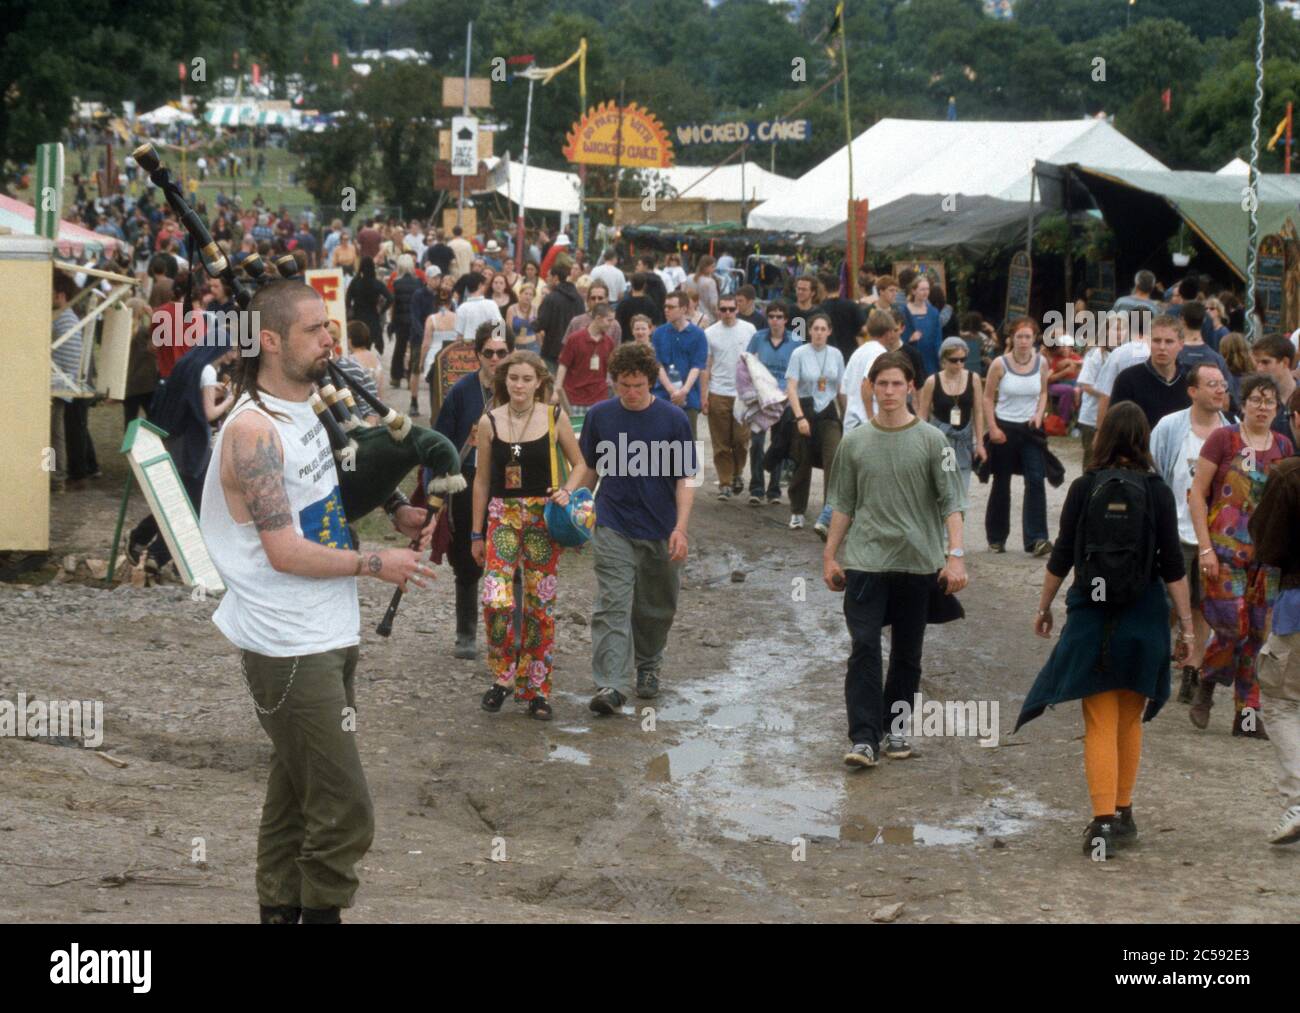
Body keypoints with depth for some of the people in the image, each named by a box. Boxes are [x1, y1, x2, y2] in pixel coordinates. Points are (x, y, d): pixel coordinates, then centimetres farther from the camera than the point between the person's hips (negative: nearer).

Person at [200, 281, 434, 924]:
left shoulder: (307, 409, 11)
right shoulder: (252, 430, -17)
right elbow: (285, 552, -19)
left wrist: (394, 513, 10)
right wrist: (376, 564, -11)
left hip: (329, 635, 9)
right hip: (289, 648, -9)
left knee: (296, 796, 15)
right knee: (344, 814, -9)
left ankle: (280, 911, 22)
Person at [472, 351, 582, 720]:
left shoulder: (555, 418, -1)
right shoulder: (490, 422, 1)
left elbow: (580, 465, 8)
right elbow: (482, 480, 7)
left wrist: (569, 492, -13)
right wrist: (477, 534, 8)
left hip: (543, 517, 0)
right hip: (502, 515, 0)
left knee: (540, 605, 2)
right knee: (497, 601, -15)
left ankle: (537, 689, 13)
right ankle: (502, 676, 6)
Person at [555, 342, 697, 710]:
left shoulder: (673, 419, -5)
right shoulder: (600, 416, 1)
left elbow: (685, 478, -2)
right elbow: (590, 465, 14)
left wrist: (680, 528, -11)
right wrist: (569, 492, -5)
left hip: (659, 531, 0)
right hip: (613, 529, 0)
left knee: (656, 608, 15)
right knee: (612, 605, -13)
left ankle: (648, 665, 39)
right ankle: (611, 686, -20)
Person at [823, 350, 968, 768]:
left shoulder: (931, 441, 0)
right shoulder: (855, 442, 6)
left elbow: (950, 502, -2)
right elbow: (843, 504, 12)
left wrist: (955, 554, -11)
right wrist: (830, 555, 10)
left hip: (917, 562, 0)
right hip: (866, 561, 0)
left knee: (907, 652, 9)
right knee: (864, 648, -10)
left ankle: (896, 728, 21)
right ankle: (863, 738, -12)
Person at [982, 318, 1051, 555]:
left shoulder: (1041, 362, 0)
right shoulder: (1000, 364, -8)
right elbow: (988, 397, -1)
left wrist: (1039, 414, -3)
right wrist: (993, 428, -9)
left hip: (1030, 429, 2)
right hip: (1005, 428, -2)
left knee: (1035, 482, -11)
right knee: (1001, 484, 8)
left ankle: (1036, 538, -12)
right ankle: (996, 537, 22)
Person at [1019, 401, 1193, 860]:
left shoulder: (1083, 488, -4)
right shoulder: (1157, 492, -4)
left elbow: (1062, 557, 1)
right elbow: (1173, 566, -5)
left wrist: (1043, 607, 14)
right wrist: (1187, 625, 0)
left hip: (1091, 616, -1)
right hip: (1143, 616, 1)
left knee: (1100, 724, 1)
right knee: (1129, 722, 17)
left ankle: (1104, 822, -9)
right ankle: (1122, 815, 25)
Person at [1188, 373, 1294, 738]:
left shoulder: (1283, 447, 9)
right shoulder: (1223, 439, -4)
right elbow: (1198, 493, -4)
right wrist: (1205, 547, -10)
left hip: (1266, 553, 4)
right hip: (1225, 549, -4)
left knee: (1256, 633, 4)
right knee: (1232, 628, -11)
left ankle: (1247, 713, 12)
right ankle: (1205, 688, 15)